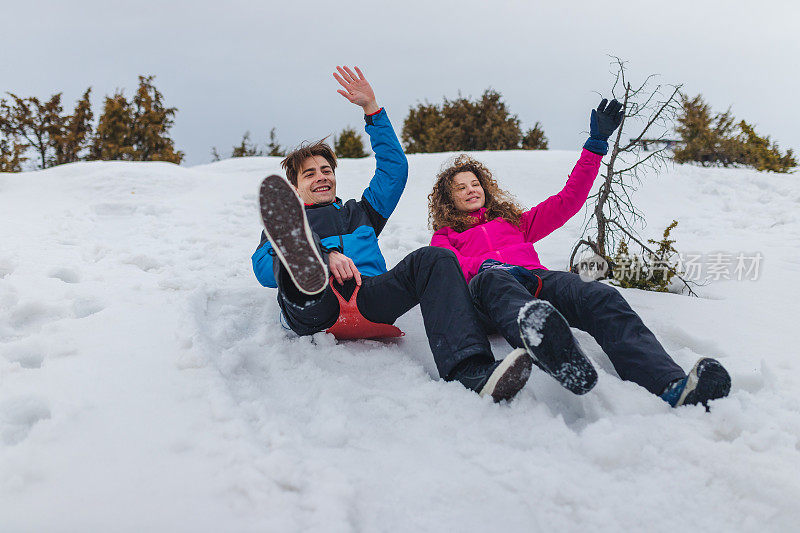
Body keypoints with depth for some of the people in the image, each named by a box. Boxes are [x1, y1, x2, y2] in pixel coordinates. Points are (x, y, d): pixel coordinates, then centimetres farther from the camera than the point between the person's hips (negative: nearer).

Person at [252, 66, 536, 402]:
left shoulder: (358, 212, 41)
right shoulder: (281, 222, 30)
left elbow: (395, 168, 31)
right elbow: (263, 267, 7)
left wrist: (371, 109, 24)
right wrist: (325, 254, -13)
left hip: (368, 294, 2)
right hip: (313, 310, -2)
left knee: (434, 258, -26)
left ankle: (472, 373, -48)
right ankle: (307, 267, -69)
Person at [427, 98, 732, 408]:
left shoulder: (514, 220, 41)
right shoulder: (444, 236, 32)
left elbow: (567, 201, 35)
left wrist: (596, 144, 33)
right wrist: (485, 264, -13)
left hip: (537, 278, 3)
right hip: (485, 285, -3)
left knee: (602, 298, -32)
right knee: (493, 280, -44)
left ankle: (673, 387, -59)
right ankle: (559, 358, -76)